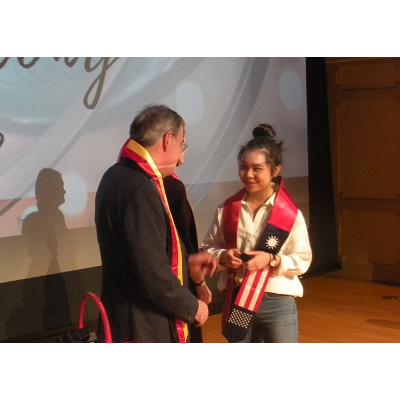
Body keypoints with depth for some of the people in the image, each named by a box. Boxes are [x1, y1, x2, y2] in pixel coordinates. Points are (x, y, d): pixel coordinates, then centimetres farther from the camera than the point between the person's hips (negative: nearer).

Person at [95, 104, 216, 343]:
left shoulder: (120, 176, 6)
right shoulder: (139, 190, -25)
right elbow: (153, 276, -27)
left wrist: (186, 262, 15)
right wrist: (192, 307, -11)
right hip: (143, 330, -10)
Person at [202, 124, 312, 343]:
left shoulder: (290, 214, -10)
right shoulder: (227, 209, -3)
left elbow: (303, 260, -4)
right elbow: (208, 248, 7)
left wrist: (272, 260, -20)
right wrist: (222, 256, -14)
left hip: (277, 303, -2)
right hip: (237, 300, 3)